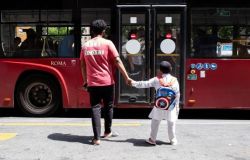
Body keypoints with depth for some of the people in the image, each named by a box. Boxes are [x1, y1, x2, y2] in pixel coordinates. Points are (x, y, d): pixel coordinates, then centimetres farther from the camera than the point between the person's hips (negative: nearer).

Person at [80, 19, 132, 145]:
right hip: (107, 82, -2)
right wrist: (127, 77, -7)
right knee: (108, 107, 16)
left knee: (95, 108, 4)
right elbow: (117, 61, -10)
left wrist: (85, 81, 18)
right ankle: (107, 132, 30)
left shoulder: (85, 45, 5)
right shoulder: (107, 43, -5)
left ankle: (96, 138, -1)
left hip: (92, 83, 2)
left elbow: (83, 65, 9)